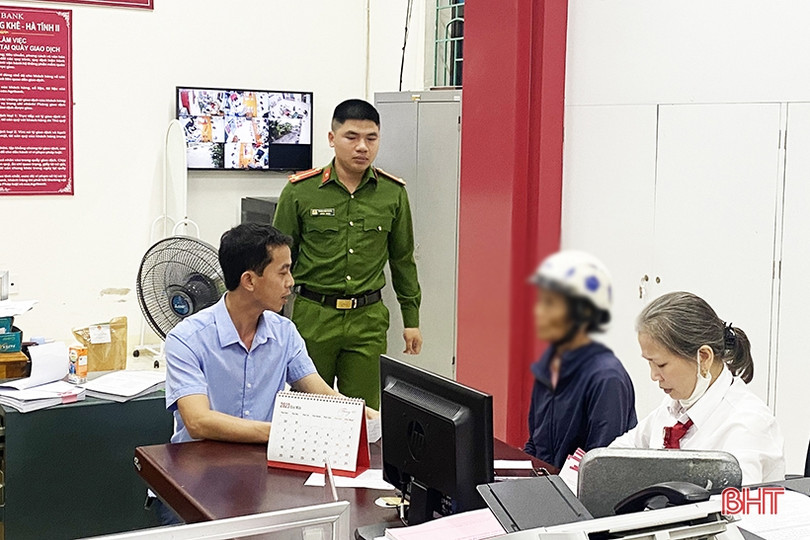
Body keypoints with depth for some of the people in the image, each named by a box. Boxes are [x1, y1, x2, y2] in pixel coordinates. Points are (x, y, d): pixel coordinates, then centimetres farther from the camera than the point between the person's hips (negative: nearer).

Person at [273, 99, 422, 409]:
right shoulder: (300, 191, -3)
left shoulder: (393, 193, 3)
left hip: (368, 318, 1)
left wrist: (411, 318, 13)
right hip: (312, 315, -1)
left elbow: (403, 259, 13)